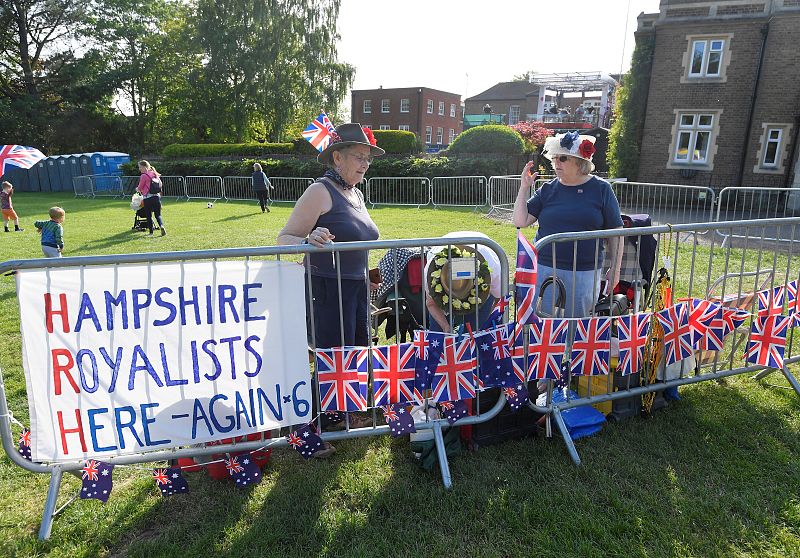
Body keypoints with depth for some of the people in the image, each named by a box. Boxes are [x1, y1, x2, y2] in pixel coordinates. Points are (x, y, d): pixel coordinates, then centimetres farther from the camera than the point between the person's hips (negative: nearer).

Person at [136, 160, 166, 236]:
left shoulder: (144, 176, -10)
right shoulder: (155, 174, 8)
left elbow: (140, 188, -2)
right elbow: (160, 184, 17)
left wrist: (137, 189, 20)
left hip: (148, 198, -5)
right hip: (157, 196, 5)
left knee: (149, 215, 7)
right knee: (158, 215, 10)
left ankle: (151, 232, 11)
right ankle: (162, 226, -16)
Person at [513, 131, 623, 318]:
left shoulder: (601, 189, 1)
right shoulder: (547, 190, 6)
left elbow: (615, 232, 5)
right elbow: (520, 221, 0)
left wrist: (615, 268, 2)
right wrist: (524, 187, -6)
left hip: (585, 273, -1)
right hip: (546, 269, 2)